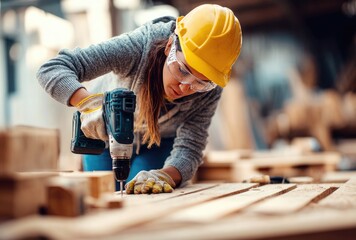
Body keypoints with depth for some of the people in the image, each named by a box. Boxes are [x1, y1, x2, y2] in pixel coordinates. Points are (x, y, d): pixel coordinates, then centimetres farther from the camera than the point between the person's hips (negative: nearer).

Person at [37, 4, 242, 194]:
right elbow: (51, 69, -41)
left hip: (161, 144, 1)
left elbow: (189, 148, -32)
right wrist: (88, 103, -61)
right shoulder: (137, 47, -40)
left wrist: (165, 175, -54)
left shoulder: (210, 91, -31)